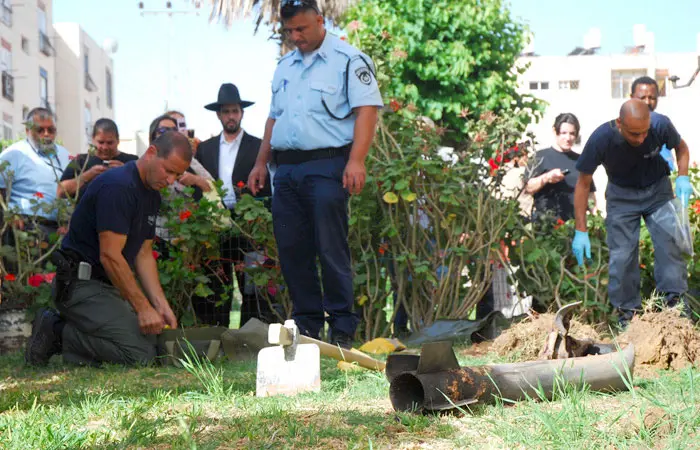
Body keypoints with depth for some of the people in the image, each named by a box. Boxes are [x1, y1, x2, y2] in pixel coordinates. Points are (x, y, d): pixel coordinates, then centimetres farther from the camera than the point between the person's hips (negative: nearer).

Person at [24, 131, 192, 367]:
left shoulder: (152, 196, 11)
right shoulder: (117, 186, -20)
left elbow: (143, 254, 14)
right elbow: (110, 256, -23)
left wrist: (160, 304, 1)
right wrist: (143, 308, -20)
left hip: (109, 285, 10)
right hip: (81, 284, -10)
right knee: (139, 353, -20)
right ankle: (57, 334, -4)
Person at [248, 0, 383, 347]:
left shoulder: (348, 60, -2)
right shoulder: (284, 66, 21)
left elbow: (366, 110, -11)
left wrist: (356, 160, -21)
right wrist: (261, 162, 19)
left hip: (327, 165, -7)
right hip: (286, 169, 7)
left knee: (331, 249, -7)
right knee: (291, 250, 6)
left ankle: (342, 329, 0)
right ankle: (306, 325, 15)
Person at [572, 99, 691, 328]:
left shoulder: (661, 125, -27)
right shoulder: (601, 139, -29)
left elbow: (681, 147, -1)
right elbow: (583, 183, -16)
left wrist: (683, 177, -20)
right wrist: (581, 231, -17)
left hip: (658, 189, 1)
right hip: (622, 194, -1)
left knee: (670, 241, -14)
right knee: (622, 253, -6)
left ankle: (676, 302, -5)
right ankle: (628, 312, 7)